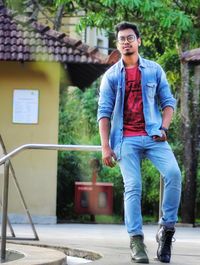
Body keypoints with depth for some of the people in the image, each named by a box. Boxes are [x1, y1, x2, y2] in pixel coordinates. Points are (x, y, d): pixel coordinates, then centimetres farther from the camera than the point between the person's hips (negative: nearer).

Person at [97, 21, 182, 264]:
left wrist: (164, 128, -5)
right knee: (133, 187, -8)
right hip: (126, 139, 0)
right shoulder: (111, 76, 8)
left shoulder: (154, 70, 10)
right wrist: (105, 147, -4)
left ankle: (167, 227, -8)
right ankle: (136, 241, -4)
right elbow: (104, 112, 5)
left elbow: (168, 102, 12)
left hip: (152, 136, 0)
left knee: (173, 173, -20)